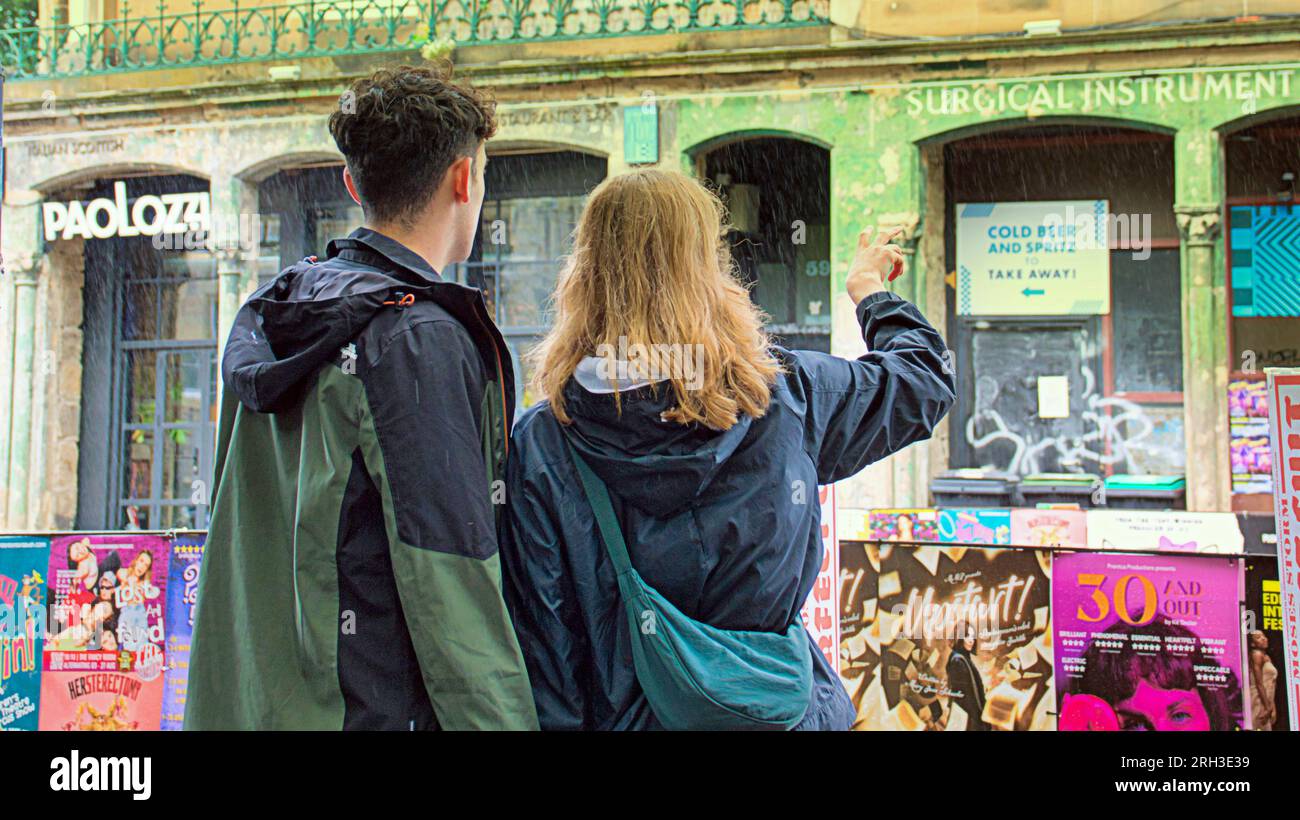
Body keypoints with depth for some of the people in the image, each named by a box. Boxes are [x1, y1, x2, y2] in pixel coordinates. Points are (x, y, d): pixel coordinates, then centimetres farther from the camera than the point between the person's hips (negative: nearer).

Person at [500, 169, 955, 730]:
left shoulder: (540, 442, -16)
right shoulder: (791, 395, -13)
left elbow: (540, 638, -13)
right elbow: (925, 375, 6)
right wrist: (869, 290, 23)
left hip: (626, 717, -1)